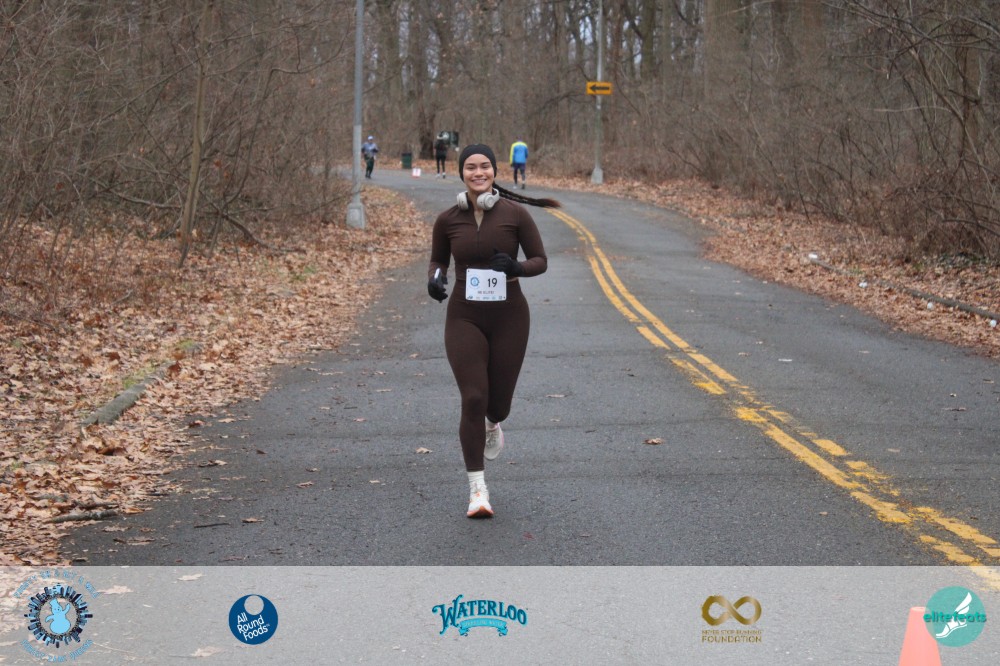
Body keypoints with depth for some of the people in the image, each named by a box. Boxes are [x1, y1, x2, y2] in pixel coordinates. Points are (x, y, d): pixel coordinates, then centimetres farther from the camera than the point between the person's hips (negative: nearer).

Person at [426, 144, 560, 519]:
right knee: (473, 399, -12)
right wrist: (435, 278, -8)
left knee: (498, 402, 9)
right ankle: (477, 488, -3)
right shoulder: (448, 220, -1)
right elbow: (438, 261, 15)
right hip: (464, 318, 0)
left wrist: (517, 268, -22)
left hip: (509, 317, 0)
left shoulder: (515, 214, -6)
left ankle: (493, 424, 50)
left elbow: (540, 260, -1)